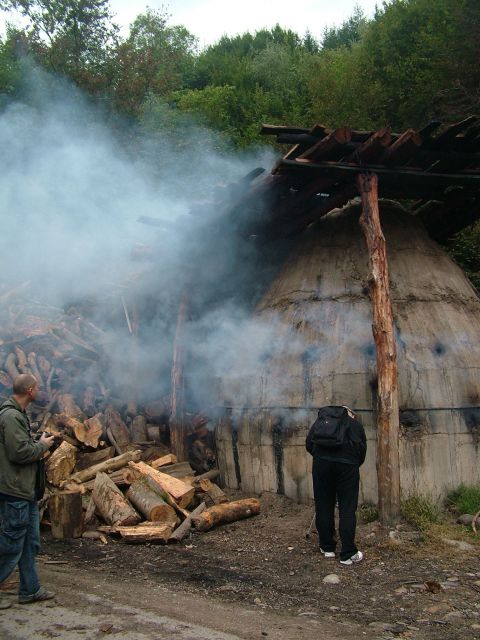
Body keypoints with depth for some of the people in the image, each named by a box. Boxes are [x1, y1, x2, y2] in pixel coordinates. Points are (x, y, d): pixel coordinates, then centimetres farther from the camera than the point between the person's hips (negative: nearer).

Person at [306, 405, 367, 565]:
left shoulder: (321, 420, 27)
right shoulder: (356, 425, 25)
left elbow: (309, 444, 19)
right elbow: (362, 450, 20)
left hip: (322, 462, 1)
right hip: (347, 463, -1)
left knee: (323, 506, 12)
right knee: (347, 508, 3)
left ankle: (327, 548, 21)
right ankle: (348, 554, 3)